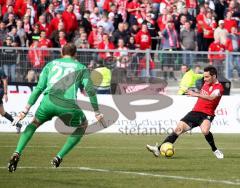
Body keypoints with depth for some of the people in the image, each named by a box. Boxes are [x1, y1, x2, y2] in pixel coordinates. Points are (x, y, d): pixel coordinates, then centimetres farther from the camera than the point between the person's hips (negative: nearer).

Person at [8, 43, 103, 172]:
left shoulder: (51, 64, 24)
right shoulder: (81, 68, 20)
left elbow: (39, 88, 18)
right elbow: (90, 90, 9)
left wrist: (26, 110, 19)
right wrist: (96, 112, 13)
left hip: (49, 100, 2)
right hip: (68, 104, -2)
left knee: (34, 123, 29)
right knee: (83, 125, 26)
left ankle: (17, 153, 6)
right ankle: (59, 157, 16)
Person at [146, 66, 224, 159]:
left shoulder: (218, 88, -13)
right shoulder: (206, 83, 12)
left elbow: (211, 97, -34)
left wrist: (196, 94, -45)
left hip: (206, 114, -7)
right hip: (195, 112, 7)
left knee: (205, 131, -36)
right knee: (179, 129, -7)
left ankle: (215, 150, -11)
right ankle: (159, 149, -10)